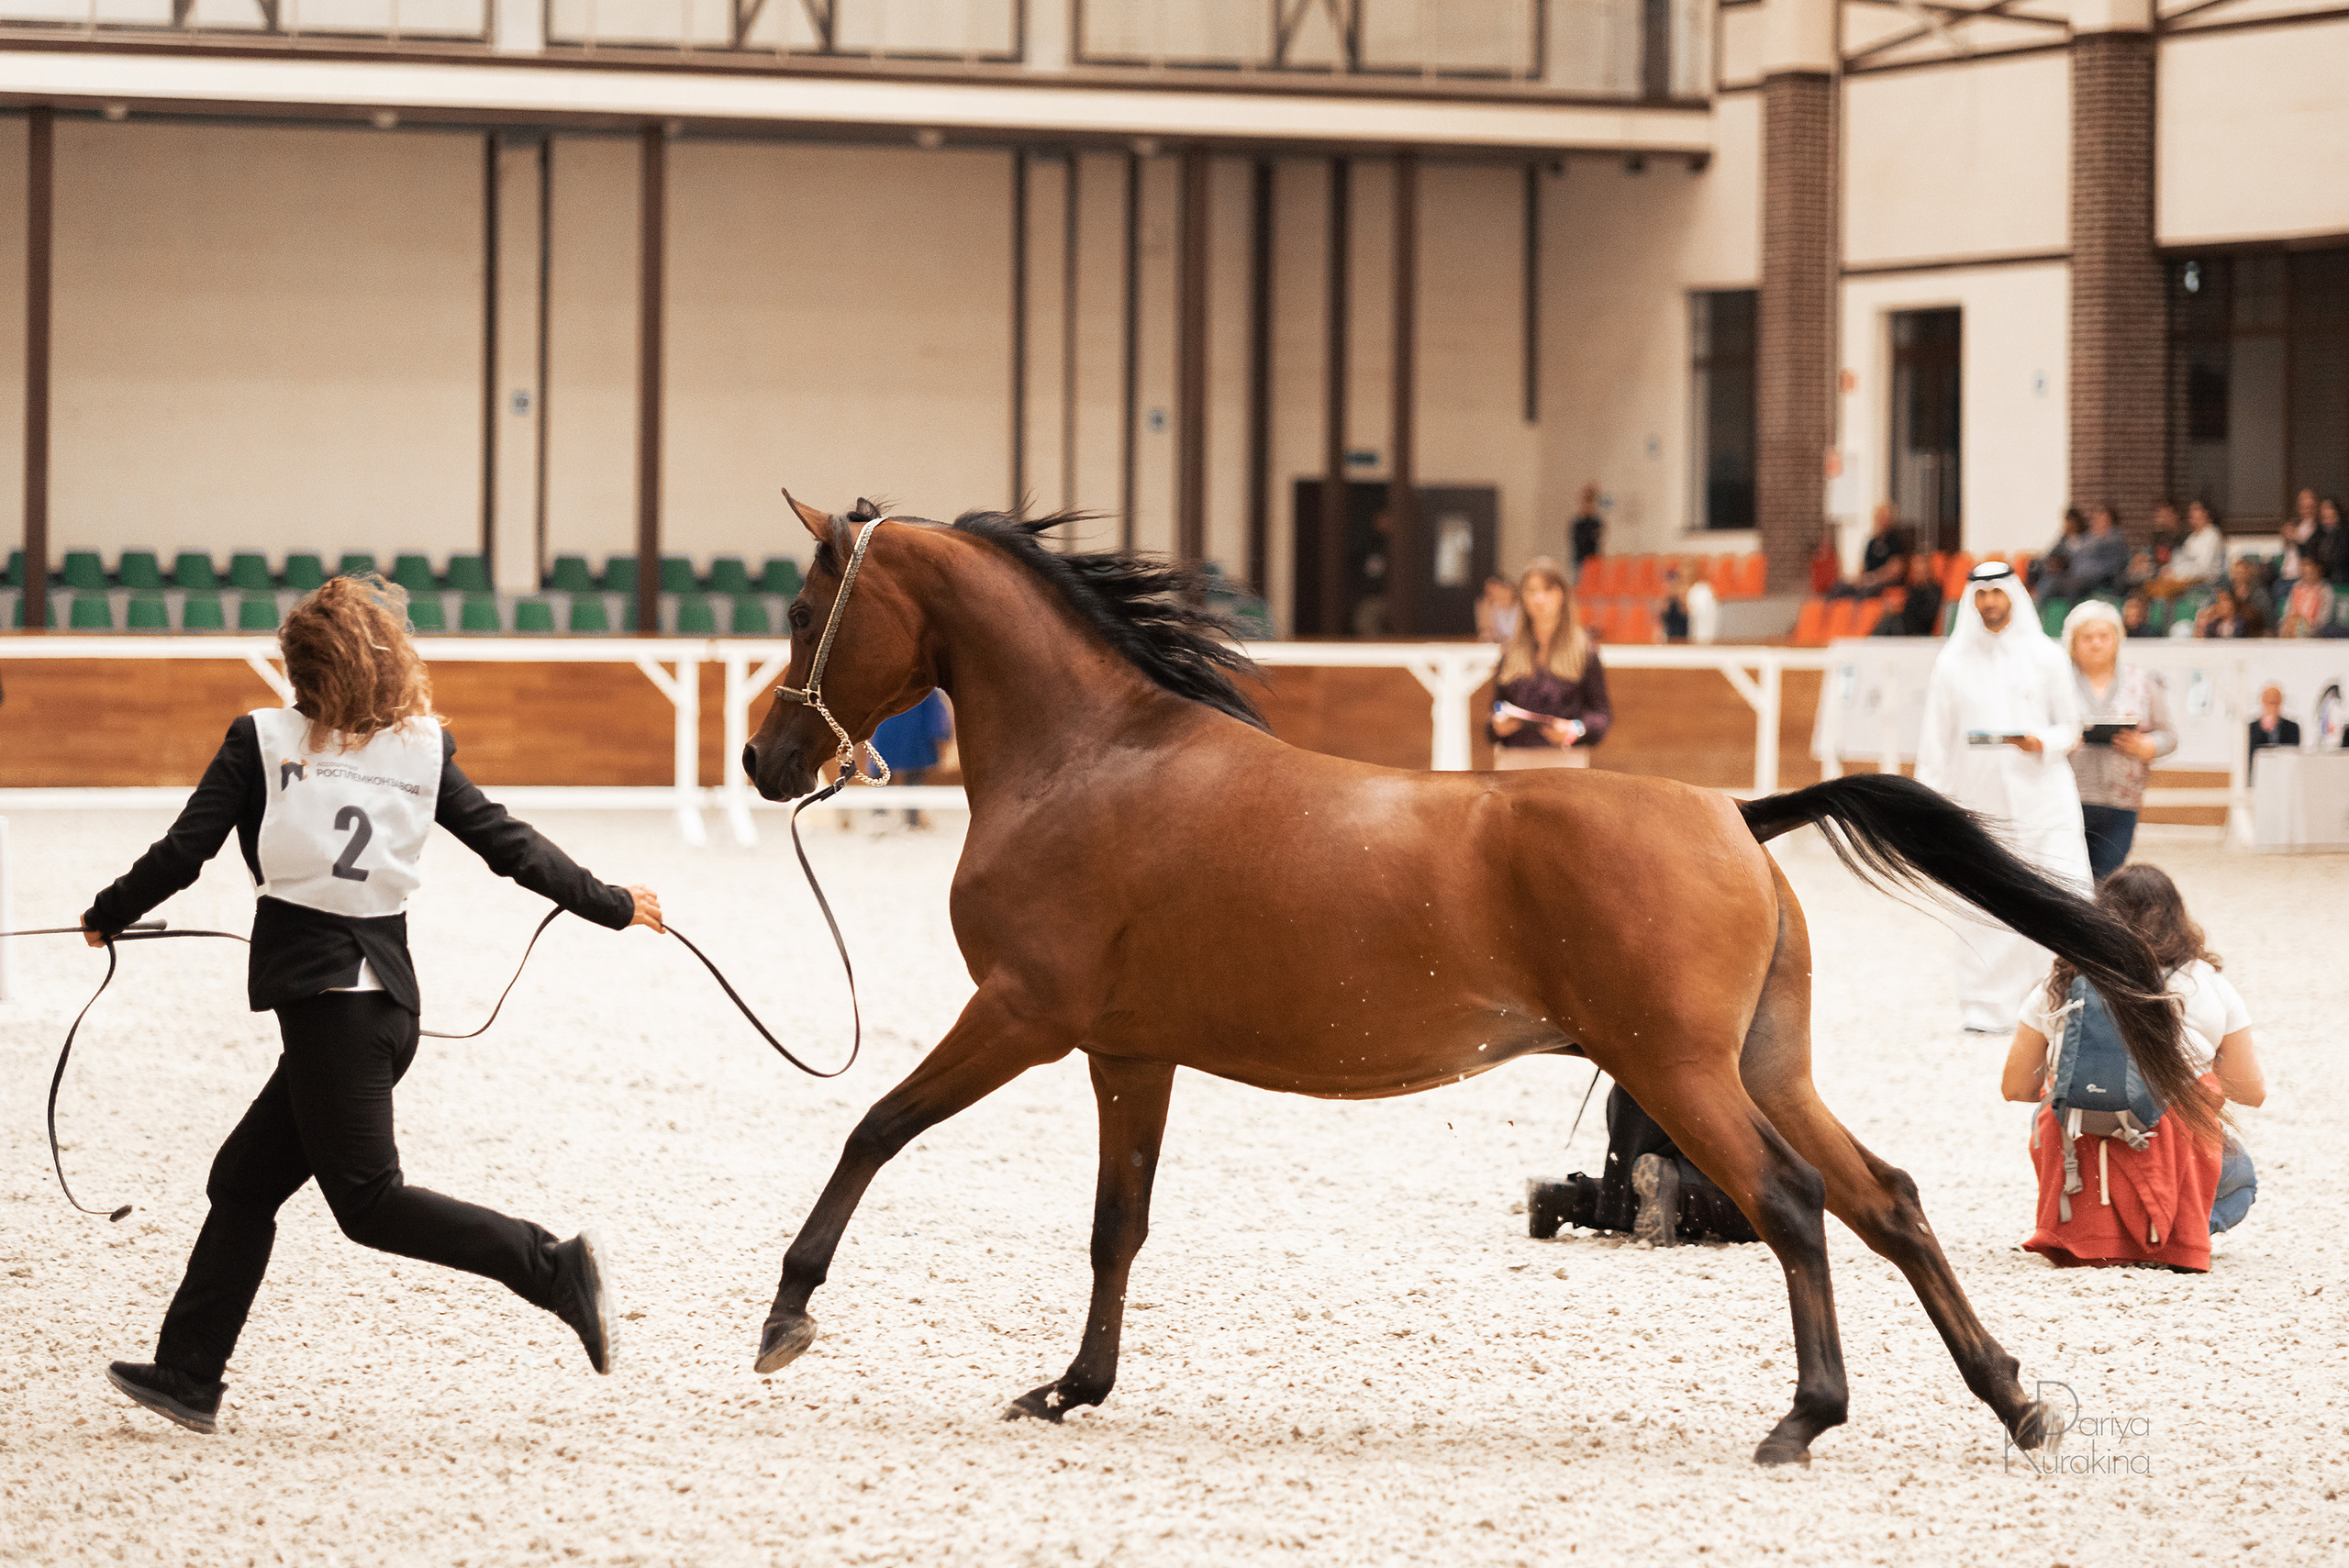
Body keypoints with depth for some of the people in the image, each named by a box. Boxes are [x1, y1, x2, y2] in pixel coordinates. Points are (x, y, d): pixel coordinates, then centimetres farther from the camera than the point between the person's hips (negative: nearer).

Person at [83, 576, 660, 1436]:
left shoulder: (261, 740, -3)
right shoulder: (424, 750, 7)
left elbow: (183, 851, -2)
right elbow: (508, 843, 9)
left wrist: (107, 916, 15)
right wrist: (611, 906, 19)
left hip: (326, 999, -7)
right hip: (387, 993, 7)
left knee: (367, 1200, -4)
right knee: (244, 1180, 13)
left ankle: (557, 1269, -14)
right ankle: (187, 1375, 15)